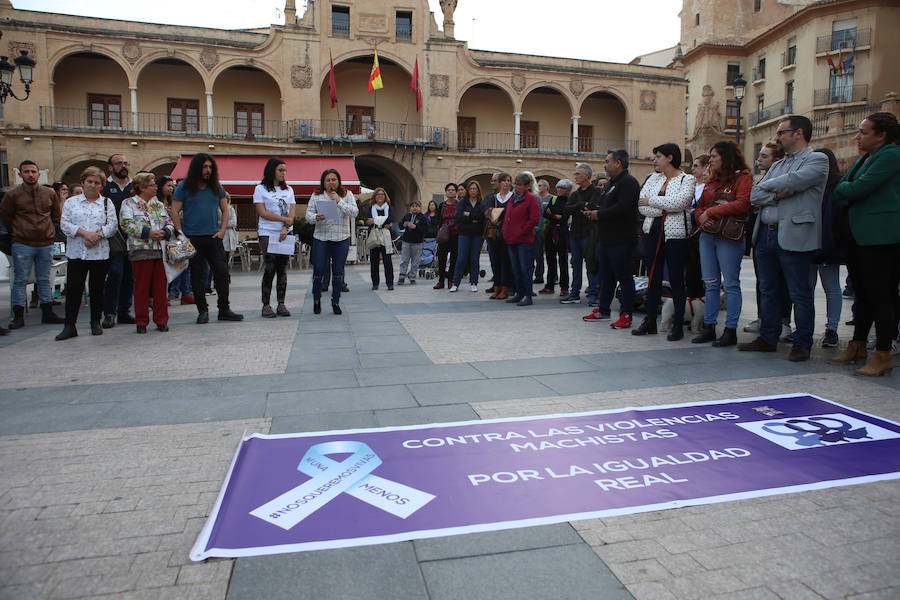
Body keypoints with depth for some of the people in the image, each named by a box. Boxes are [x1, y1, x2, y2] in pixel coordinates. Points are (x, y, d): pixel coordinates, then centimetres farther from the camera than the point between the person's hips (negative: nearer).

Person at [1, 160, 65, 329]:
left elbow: (57, 215, 17)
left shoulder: (49, 194, 6)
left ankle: (47, 313, 17)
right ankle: (18, 316, 6)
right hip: (22, 245, -3)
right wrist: (17, 233, 10)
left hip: (46, 243, 3)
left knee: (44, 280, 11)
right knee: (20, 280, 0)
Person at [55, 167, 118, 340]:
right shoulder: (71, 202, 12)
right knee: (73, 288, -2)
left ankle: (96, 322, 16)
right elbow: (65, 224, 1)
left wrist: (97, 235, -14)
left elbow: (112, 225, 2)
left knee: (97, 288, 4)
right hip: (76, 253, 0)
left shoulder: (107, 203, 12)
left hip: (100, 253, 0)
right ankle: (69, 326, 2)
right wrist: (84, 233, -14)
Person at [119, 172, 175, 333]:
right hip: (141, 251, -4)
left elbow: (170, 223, 15)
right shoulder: (128, 204, 3)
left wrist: (165, 232, -7)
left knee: (161, 286, 5)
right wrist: (148, 233, -16)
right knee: (142, 287, 0)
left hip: (161, 250, 4)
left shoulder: (159, 204, 18)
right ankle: (141, 322, 9)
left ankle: (161, 320, 13)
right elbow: (126, 224, -9)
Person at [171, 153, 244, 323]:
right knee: (196, 275, 3)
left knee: (222, 271, -2)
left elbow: (225, 210, 15)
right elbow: (175, 212, -1)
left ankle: (224, 309, 5)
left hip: (213, 237, 2)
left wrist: (222, 231, 3)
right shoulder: (184, 187, 1)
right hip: (192, 238, -2)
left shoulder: (217, 187, 10)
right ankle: (202, 310, 12)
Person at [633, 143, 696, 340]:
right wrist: (666, 208, -11)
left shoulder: (687, 180, -1)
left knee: (676, 279, -1)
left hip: (675, 234, -5)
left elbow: (679, 202, -19)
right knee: (653, 277, 8)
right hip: (652, 232, 5)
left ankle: (678, 324, 7)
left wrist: (651, 201, -11)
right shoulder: (653, 178, 13)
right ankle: (650, 321, 15)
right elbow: (641, 206, 0)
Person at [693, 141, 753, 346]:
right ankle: (709, 327, 16)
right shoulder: (711, 181, 18)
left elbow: (742, 204, -18)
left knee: (731, 284, -2)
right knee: (711, 284, 10)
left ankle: (731, 330, 2)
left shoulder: (743, 178, -4)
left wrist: (711, 212, -16)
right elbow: (700, 206, 19)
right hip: (707, 235, 7)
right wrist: (701, 217, -5)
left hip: (729, 237, -7)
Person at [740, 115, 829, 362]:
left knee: (799, 294, 0)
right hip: (765, 235, 7)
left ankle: (802, 344, 11)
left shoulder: (817, 160, -2)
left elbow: (791, 182, -18)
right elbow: (754, 196, 8)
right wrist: (777, 195, -10)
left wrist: (766, 185, -1)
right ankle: (768, 339, 23)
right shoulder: (777, 165, 20)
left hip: (794, 237, -7)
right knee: (768, 291, 13)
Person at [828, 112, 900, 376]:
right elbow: (840, 190, 16)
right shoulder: (863, 159, 18)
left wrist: (844, 189, 0)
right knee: (863, 294, 15)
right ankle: (857, 347, 23)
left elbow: (860, 189, -17)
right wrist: (847, 192, -3)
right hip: (858, 235, 9)